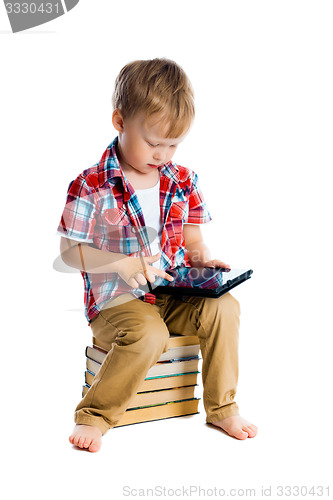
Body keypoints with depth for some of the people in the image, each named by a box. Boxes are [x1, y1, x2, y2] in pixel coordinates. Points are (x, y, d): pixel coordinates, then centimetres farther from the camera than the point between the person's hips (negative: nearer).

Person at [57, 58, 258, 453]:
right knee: (149, 334, -34)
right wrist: (123, 263, -20)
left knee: (223, 307, -19)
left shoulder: (182, 182, 6)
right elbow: (70, 251, -8)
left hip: (174, 295, 5)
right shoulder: (91, 187, -9)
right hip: (116, 300, -5)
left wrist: (203, 259, -8)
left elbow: (192, 242, 15)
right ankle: (93, 417, -14)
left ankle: (223, 409, -3)